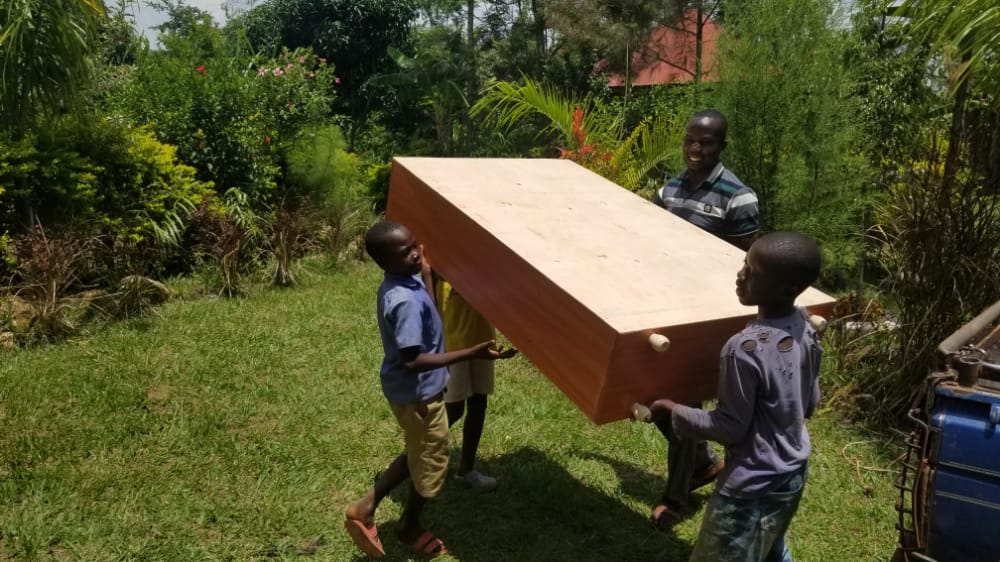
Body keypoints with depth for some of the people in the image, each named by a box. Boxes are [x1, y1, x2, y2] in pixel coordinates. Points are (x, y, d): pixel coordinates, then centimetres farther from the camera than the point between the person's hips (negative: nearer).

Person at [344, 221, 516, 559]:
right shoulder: (406, 301, -32)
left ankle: (366, 507, 31)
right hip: (418, 394, -9)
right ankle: (410, 528, 39)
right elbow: (412, 359, -34)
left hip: (412, 389, 9)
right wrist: (471, 354, -34)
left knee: (419, 456, 27)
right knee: (431, 463, 15)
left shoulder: (403, 282, -2)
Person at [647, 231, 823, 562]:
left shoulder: (745, 349, -31)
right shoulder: (806, 328, -7)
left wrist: (672, 412, -12)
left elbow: (730, 427, -21)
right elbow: (810, 404, 6)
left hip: (752, 487, -8)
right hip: (793, 473, 8)